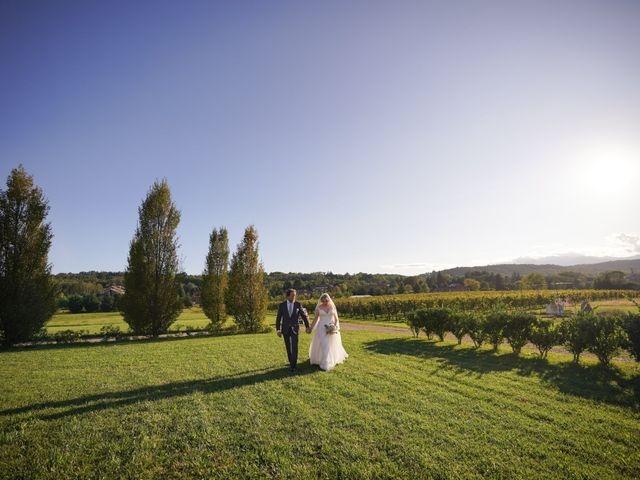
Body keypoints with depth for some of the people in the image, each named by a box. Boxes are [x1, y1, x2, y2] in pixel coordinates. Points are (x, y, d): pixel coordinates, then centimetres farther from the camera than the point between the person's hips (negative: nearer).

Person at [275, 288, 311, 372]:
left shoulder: (298, 304, -5)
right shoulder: (282, 305, -5)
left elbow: (304, 316, 2)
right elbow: (278, 318, -2)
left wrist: (307, 327, 0)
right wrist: (278, 330, -6)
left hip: (295, 329, -1)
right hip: (285, 329, 1)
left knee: (294, 347, -11)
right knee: (288, 348, 12)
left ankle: (293, 366, -8)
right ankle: (291, 362, 31)